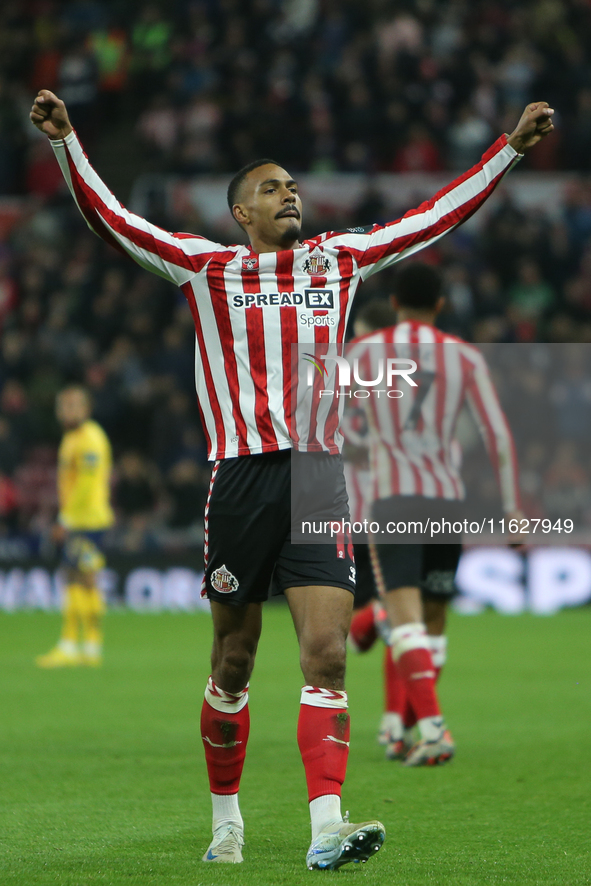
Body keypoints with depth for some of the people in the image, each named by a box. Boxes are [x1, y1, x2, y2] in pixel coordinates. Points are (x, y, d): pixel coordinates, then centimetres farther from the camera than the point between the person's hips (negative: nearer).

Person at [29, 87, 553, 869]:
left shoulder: (340, 257, 15)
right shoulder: (206, 267, 7)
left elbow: (438, 215, 19)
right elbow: (111, 219, 2)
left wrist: (512, 146, 17)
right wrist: (65, 143, -10)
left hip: (319, 477, 2)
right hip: (242, 477, -2)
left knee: (328, 652, -12)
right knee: (233, 662, 6)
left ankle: (326, 827, -19)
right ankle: (226, 818, 21)